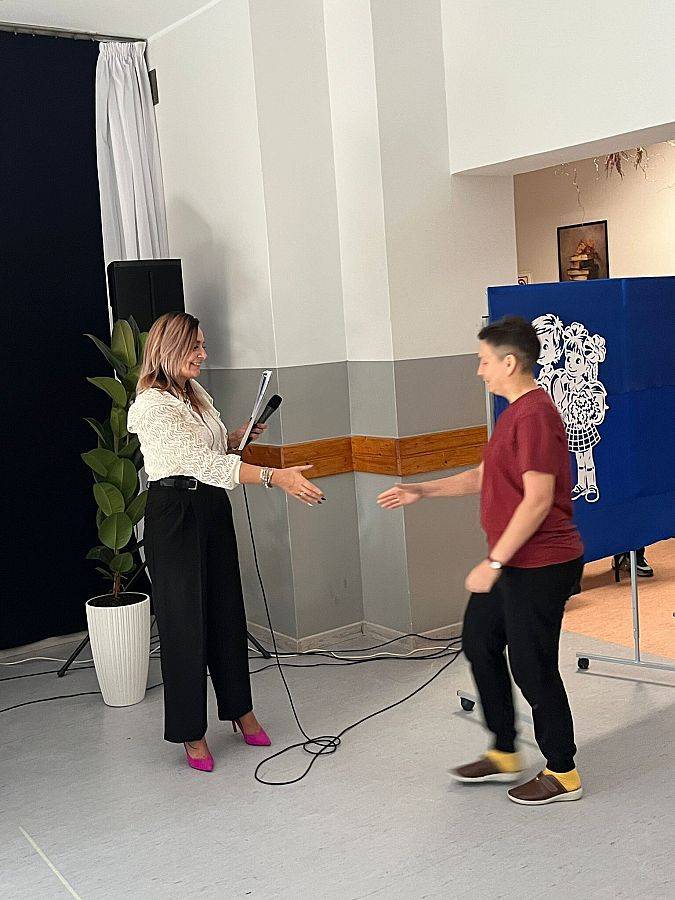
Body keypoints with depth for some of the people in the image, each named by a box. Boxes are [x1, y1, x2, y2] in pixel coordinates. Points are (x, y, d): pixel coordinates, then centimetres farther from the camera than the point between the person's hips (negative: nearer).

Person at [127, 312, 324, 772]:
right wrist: (275, 477, -35)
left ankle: (240, 709, 31)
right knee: (185, 621, 1)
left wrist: (238, 436, 5)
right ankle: (191, 733, 15)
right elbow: (201, 461, -29)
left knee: (227, 612, 15)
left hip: (213, 510, 8)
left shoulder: (196, 394, 11)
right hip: (175, 515, -8)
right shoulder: (153, 406, -18)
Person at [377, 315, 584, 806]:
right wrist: (421, 490, 12)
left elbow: (538, 499, -26)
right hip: (512, 562, 11)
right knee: (480, 642, 18)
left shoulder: (534, 414, -20)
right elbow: (483, 476, 20)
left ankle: (563, 774, 19)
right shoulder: (515, 412, 13)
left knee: (532, 666, 1)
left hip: (539, 564, -11)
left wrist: (494, 563, -22)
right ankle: (504, 754, 31)